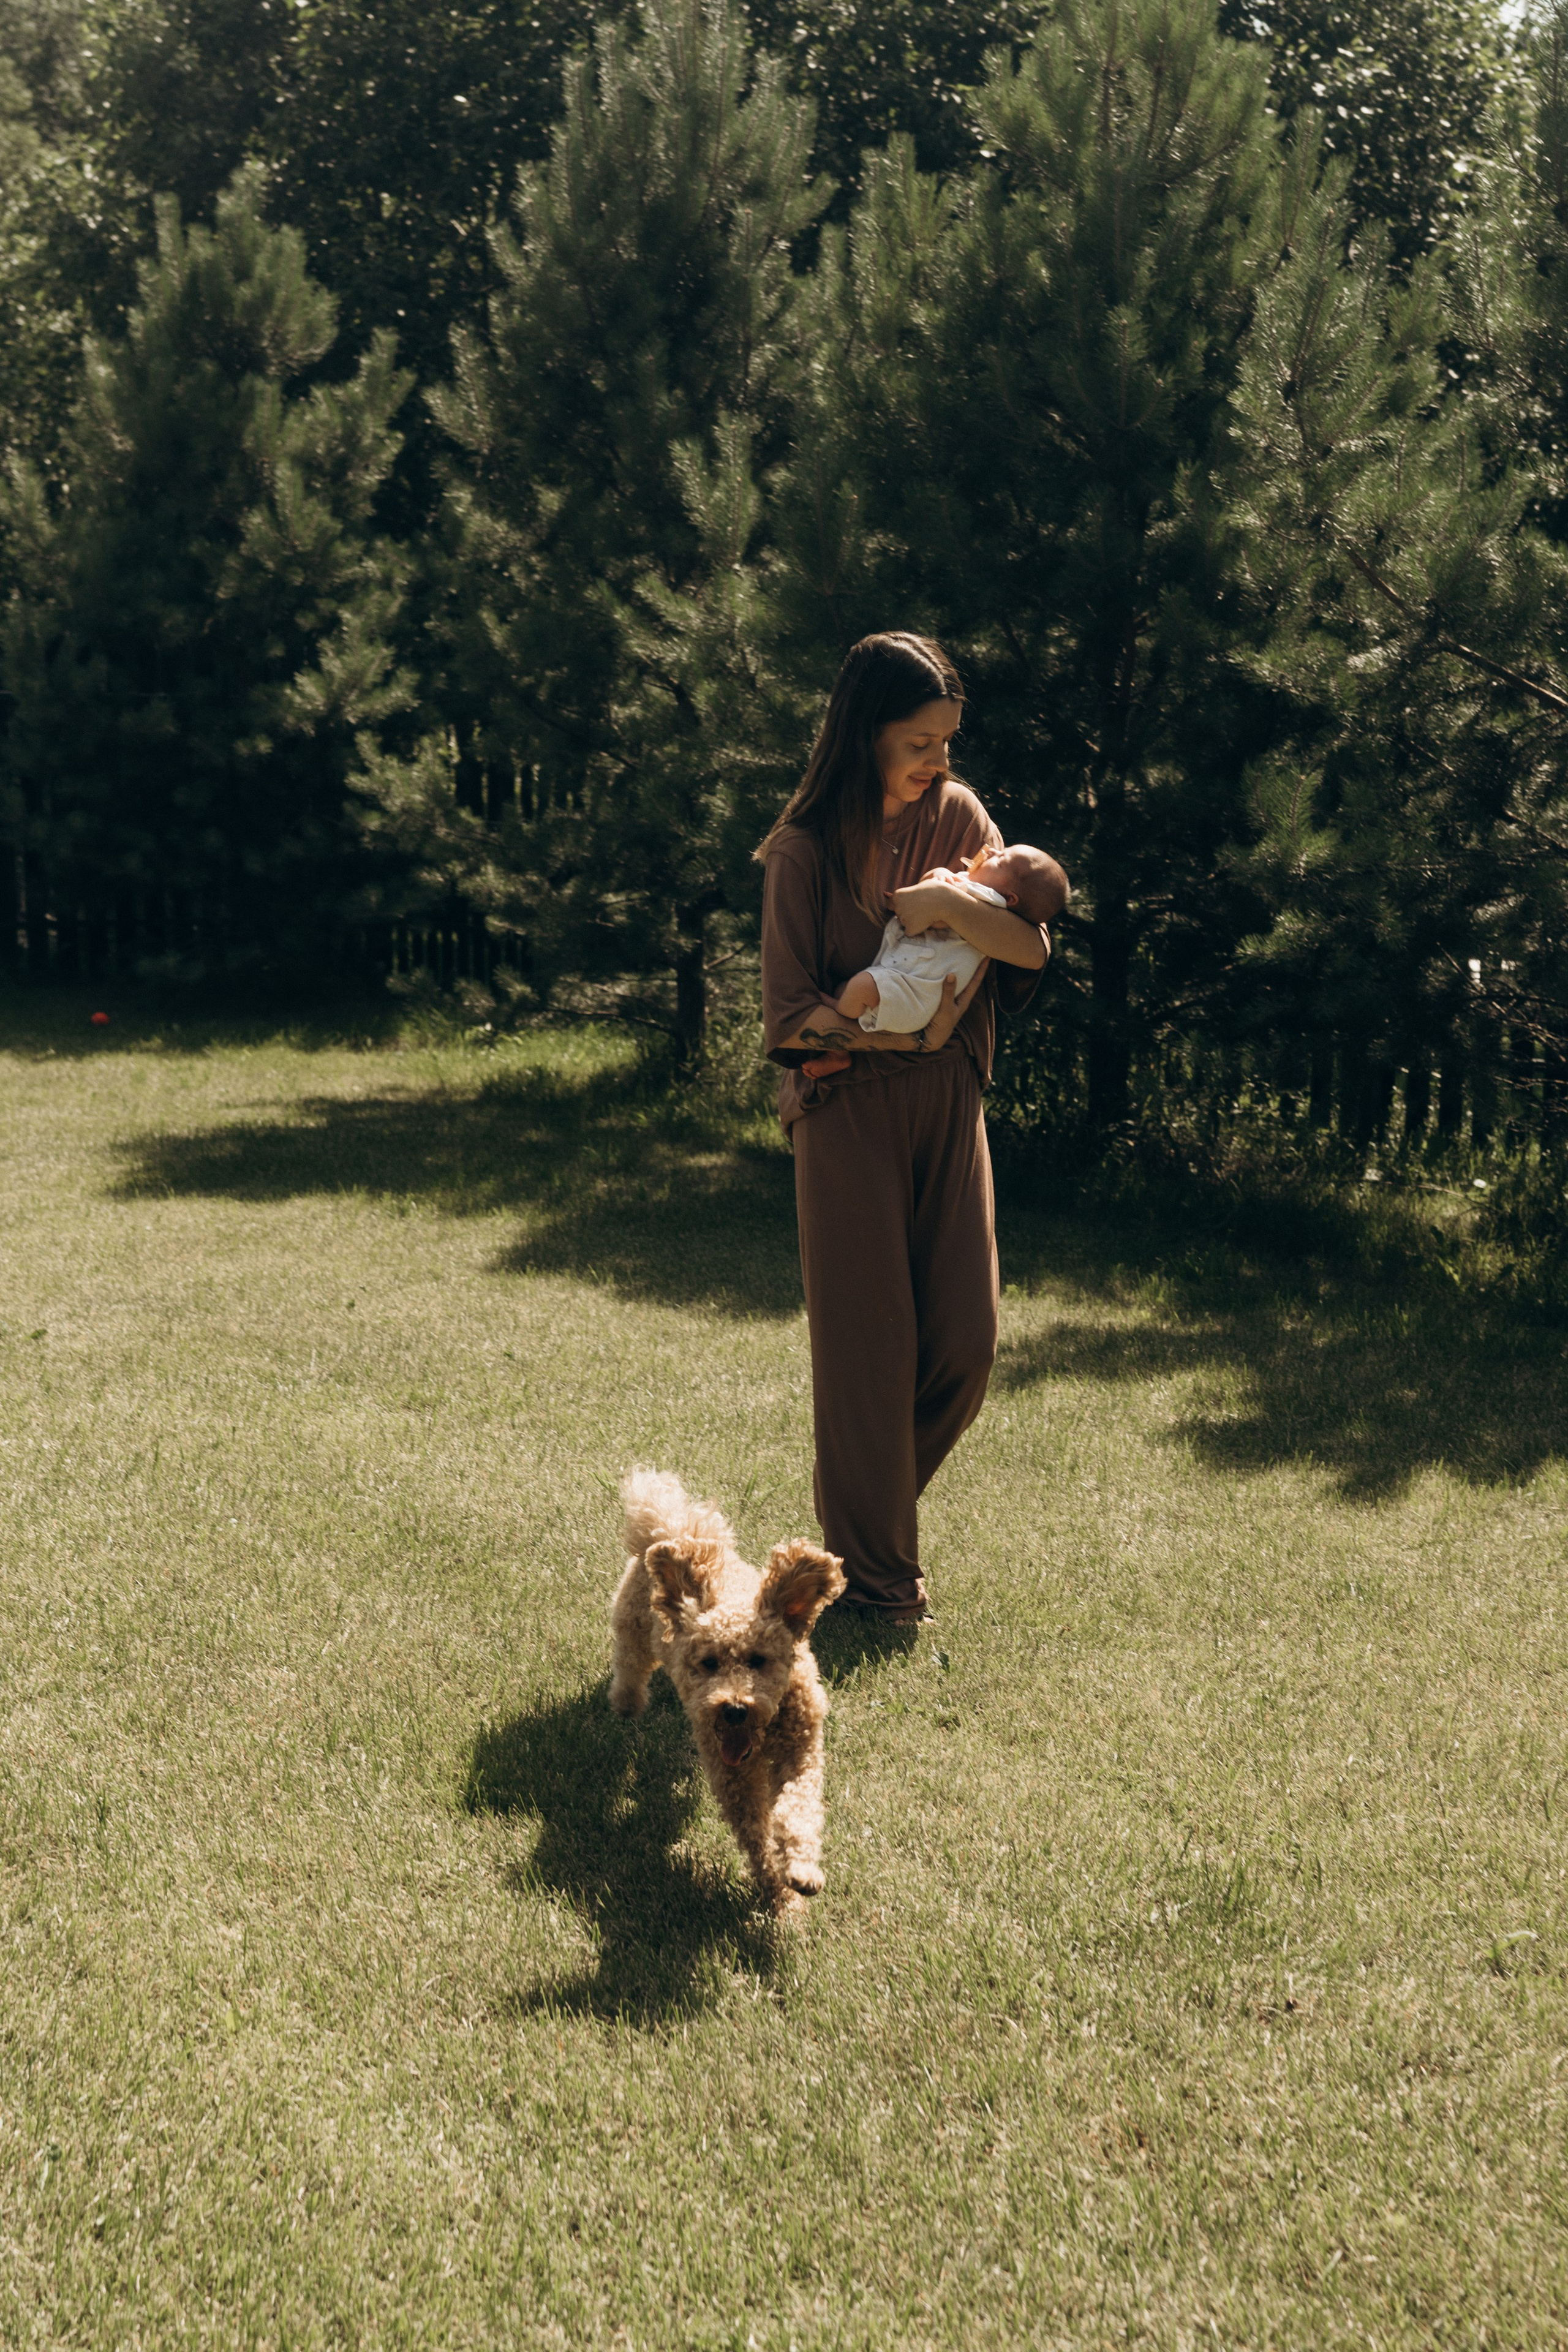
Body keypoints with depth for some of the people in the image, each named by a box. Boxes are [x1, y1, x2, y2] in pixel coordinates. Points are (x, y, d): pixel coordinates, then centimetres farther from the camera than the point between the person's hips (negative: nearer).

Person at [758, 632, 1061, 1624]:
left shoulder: (957, 815, 6)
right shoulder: (807, 851, -7)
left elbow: (1035, 946, -1)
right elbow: (789, 1013, -8)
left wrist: (956, 906, -18)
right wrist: (903, 1032, -18)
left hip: (949, 1104, 5)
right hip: (849, 1107, -4)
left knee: (968, 1338, 2)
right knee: (868, 1341, -2)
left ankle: (877, 1501, 28)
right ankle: (874, 1564, 13)